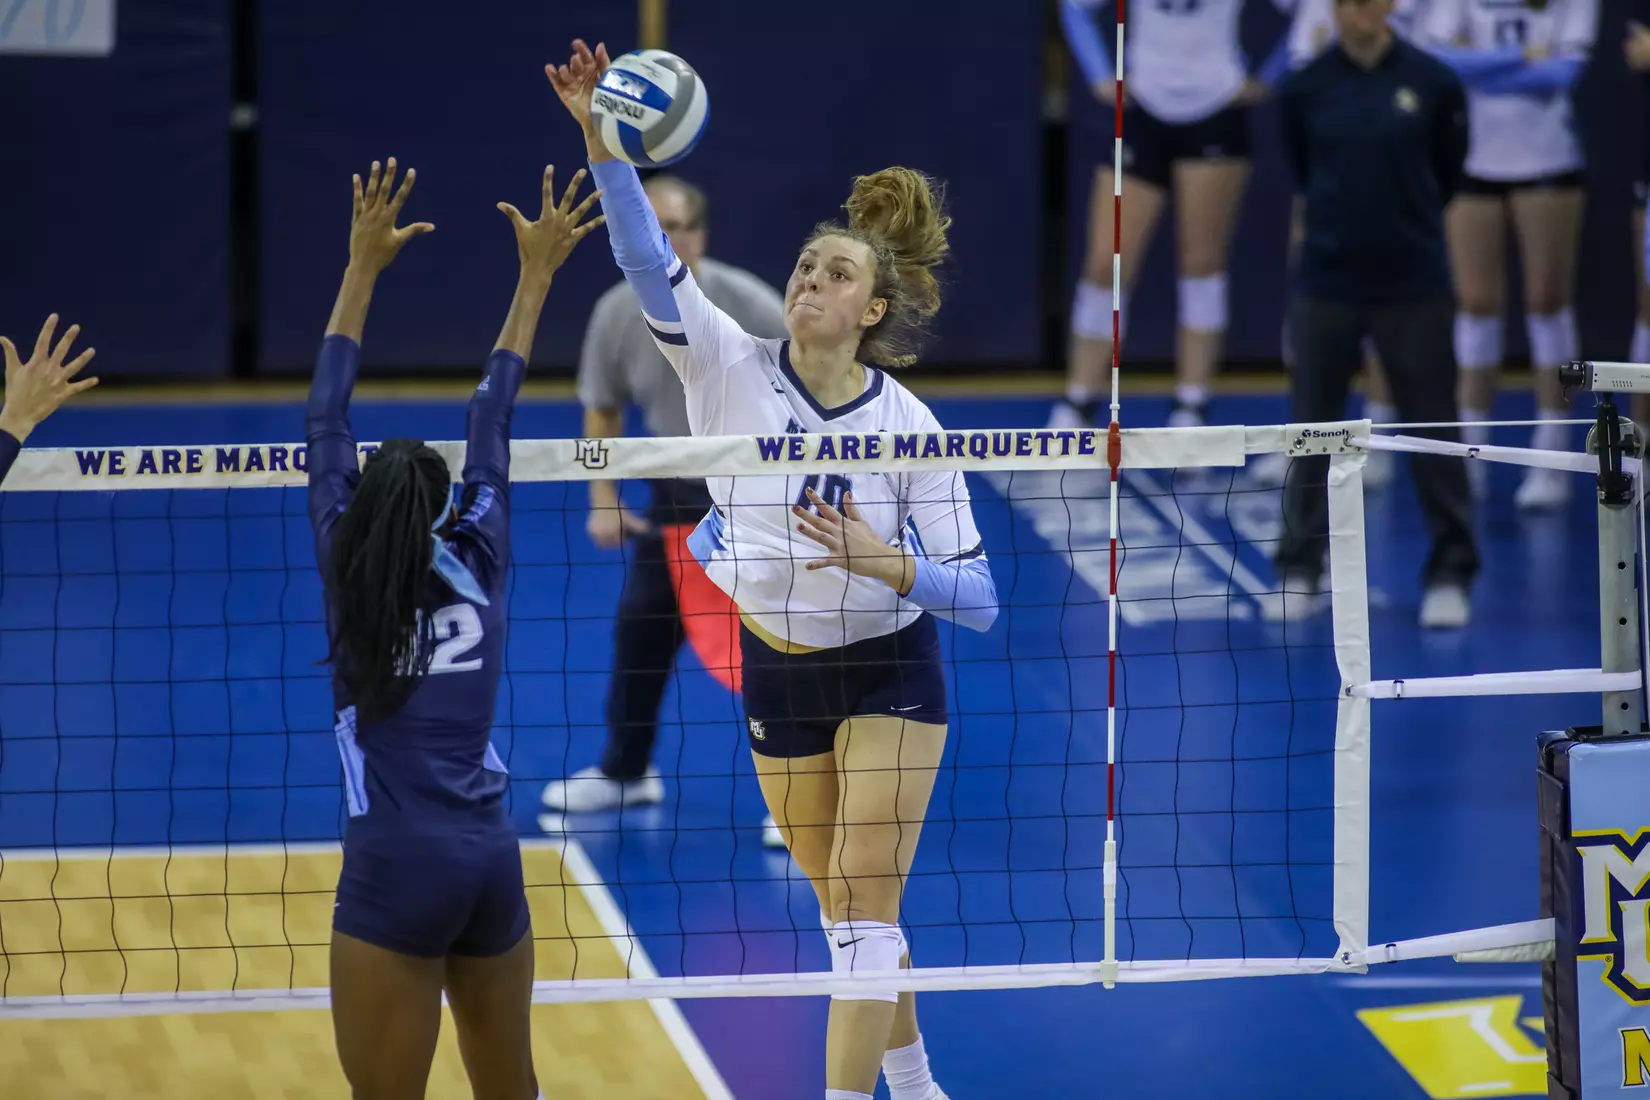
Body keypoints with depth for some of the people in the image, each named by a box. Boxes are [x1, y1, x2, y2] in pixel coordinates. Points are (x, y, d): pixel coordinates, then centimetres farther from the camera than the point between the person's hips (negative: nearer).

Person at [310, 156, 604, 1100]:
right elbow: (493, 418, 16)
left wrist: (364, 265, 14)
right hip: (492, 859, 4)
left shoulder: (349, 570, 1)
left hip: (396, 870, -4)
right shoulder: (477, 560, 7)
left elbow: (326, 426, 8)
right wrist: (535, 275, 25)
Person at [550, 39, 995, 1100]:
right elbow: (647, 256, -28)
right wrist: (603, 139, -41)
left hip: (889, 669, -3)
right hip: (775, 669, 3)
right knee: (845, 905, 14)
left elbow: (978, 597, -14)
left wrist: (888, 564, -32)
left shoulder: (910, 428, -17)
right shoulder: (732, 370, -13)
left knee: (864, 905, -10)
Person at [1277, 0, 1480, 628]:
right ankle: (1300, 571, 19)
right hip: (1327, 285, 1)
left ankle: (1450, 575, 13)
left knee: (1432, 432, 4)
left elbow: (1448, 171, 9)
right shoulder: (1305, 88, -4)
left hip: (1414, 286, -1)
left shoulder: (1433, 83, -7)